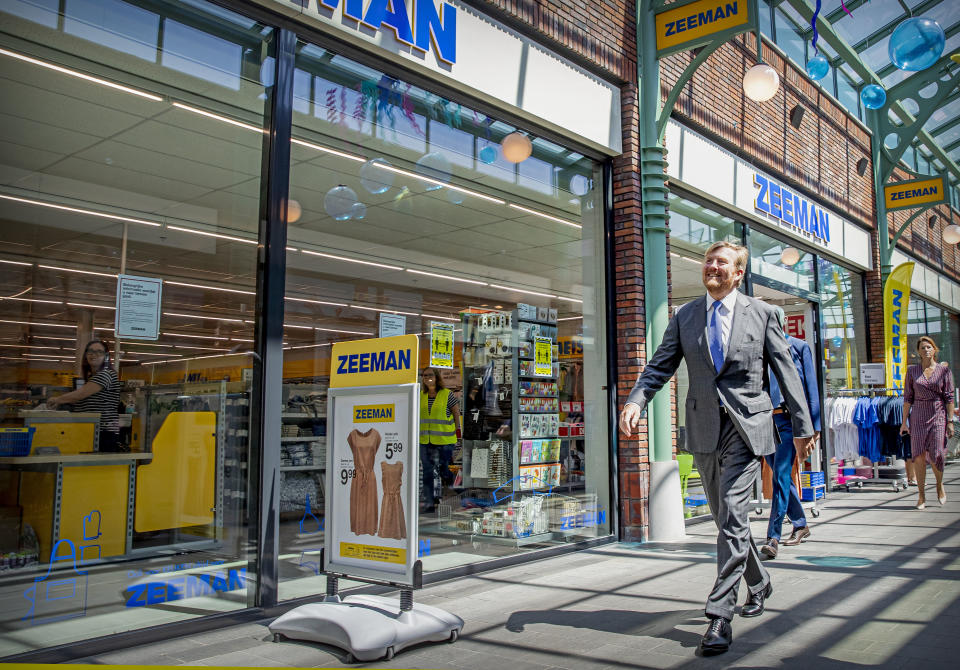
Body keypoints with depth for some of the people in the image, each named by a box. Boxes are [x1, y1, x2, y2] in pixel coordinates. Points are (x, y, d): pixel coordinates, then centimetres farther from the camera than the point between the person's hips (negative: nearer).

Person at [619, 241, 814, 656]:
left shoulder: (760, 314, 2)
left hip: (746, 425, -4)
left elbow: (786, 371, 4)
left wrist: (802, 425, 3)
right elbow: (660, 367, 4)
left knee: (732, 517, -12)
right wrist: (635, 402, -14)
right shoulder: (685, 317, 8)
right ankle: (759, 583, 40)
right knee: (725, 518, 16)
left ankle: (720, 616, -8)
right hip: (704, 428, 4)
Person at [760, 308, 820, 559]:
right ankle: (800, 525, 29)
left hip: (789, 418, -4)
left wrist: (814, 424, -3)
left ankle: (773, 537, -14)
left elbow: (811, 387, 3)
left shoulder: (800, 347, 5)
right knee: (780, 476, 12)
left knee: (781, 475, -13)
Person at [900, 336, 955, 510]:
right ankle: (921, 495, 9)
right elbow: (907, 397, 7)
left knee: (936, 455, -6)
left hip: (938, 416, -1)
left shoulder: (944, 369, 2)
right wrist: (904, 422, 4)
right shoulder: (912, 371, 6)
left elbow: (949, 397, 1)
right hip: (918, 417, 1)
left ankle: (940, 485, 25)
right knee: (918, 456, -1)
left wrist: (950, 421, -4)